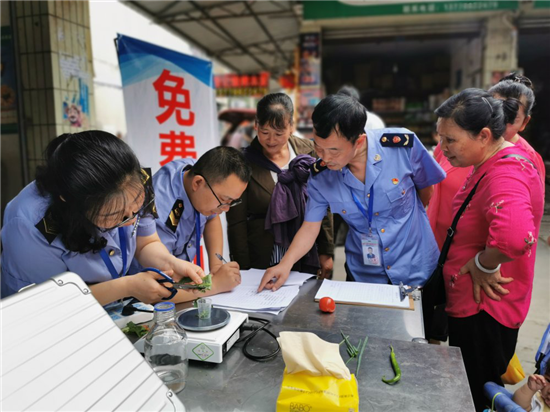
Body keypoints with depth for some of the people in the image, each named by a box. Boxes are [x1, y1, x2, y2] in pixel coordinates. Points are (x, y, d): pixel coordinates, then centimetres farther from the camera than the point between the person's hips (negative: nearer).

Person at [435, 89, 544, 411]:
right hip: (471, 304, 10)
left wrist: (482, 265, -28)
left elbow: (514, 236, -46)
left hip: (485, 312, -10)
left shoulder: (506, 175, -26)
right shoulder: (493, 162, 6)